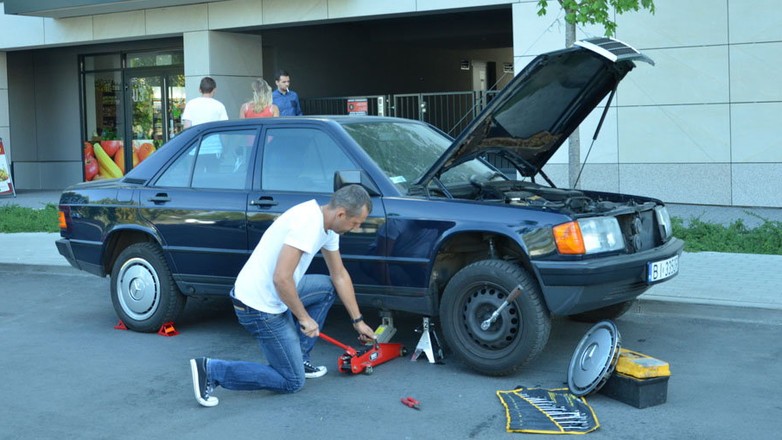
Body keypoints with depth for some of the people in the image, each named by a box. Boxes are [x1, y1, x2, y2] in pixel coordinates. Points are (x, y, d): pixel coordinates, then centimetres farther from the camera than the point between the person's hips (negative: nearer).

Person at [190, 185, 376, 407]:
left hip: (273, 295, 9)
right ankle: (211, 370, -3)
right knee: (292, 381, 2)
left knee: (327, 287, 19)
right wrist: (304, 317, -16)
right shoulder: (307, 223, -26)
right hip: (259, 306, -9)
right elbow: (281, 279, -30)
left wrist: (358, 320, 19)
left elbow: (340, 275, 16)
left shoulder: (328, 226, 5)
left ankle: (298, 358, 20)